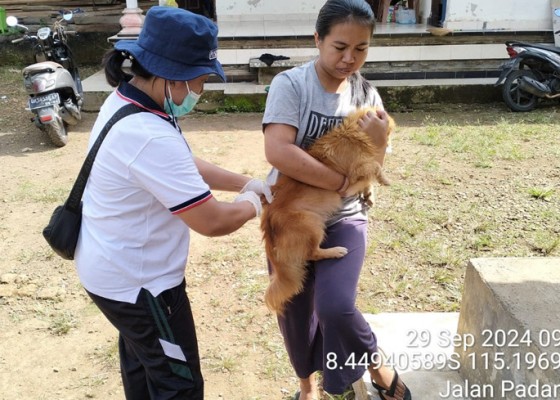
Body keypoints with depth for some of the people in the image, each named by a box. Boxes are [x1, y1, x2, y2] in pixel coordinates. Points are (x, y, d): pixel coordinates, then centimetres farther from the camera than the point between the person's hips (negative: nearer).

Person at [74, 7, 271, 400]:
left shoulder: (125, 102, 0)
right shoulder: (149, 138, -34)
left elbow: (186, 166, 9)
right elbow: (212, 221, -29)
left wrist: (247, 182, 2)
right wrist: (252, 203, -8)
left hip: (114, 268, 10)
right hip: (137, 281, -10)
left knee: (141, 360, 30)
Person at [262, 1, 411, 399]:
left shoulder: (366, 94, -1)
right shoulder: (290, 83, -14)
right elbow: (278, 152, -29)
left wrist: (380, 142, -20)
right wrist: (342, 183, -23)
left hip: (343, 219, 1)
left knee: (336, 306, -21)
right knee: (294, 309, 14)